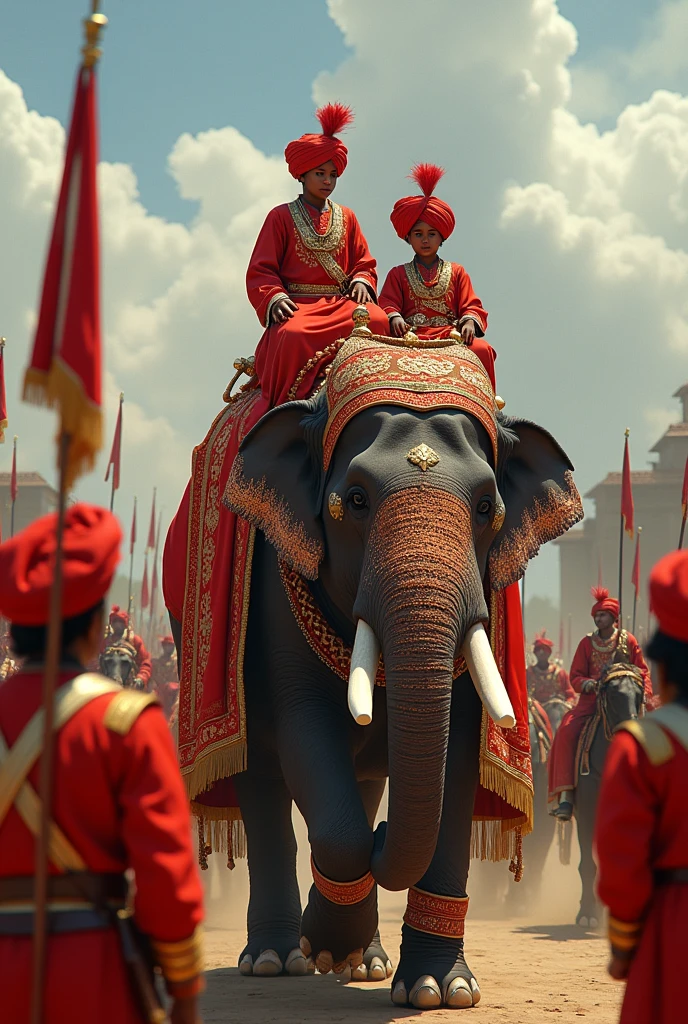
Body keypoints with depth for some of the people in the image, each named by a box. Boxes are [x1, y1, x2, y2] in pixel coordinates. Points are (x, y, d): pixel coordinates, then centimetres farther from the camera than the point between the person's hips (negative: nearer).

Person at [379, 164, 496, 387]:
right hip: (411, 338, -1)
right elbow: (387, 303, 11)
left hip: (451, 336, 1)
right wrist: (394, 318, -14)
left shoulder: (456, 272, 27)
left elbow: (471, 305, 17)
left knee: (482, 349, -33)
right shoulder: (398, 274, 25)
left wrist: (469, 321, -8)